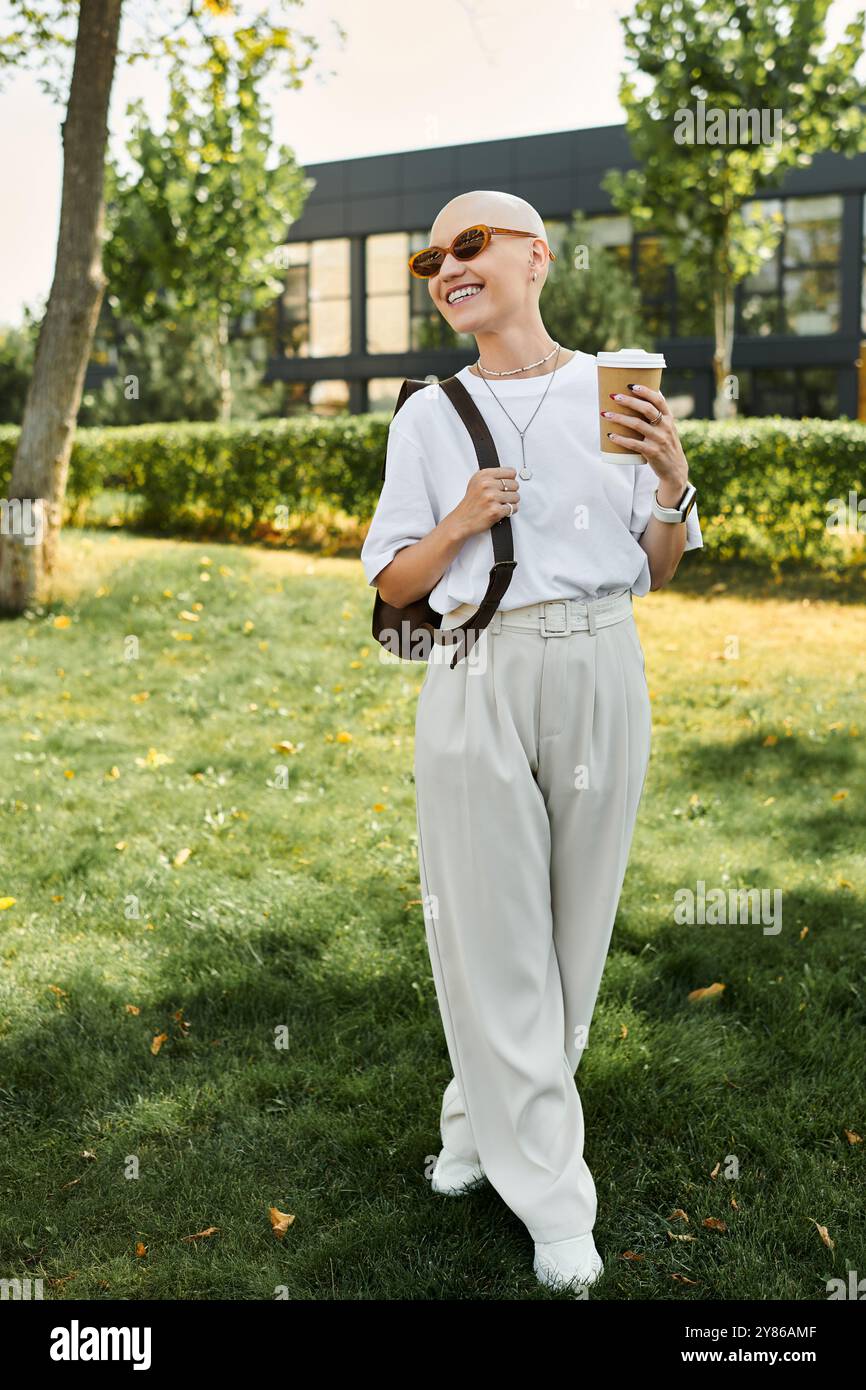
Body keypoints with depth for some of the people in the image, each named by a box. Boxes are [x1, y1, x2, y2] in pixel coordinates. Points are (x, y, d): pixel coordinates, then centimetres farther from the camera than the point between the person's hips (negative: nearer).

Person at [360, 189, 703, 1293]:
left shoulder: (616, 391, 5)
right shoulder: (429, 417, 5)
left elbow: (656, 572, 9)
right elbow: (392, 584, 7)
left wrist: (672, 485, -9)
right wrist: (460, 522, -11)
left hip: (599, 672, 1)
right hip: (480, 679, -1)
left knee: (573, 918, 8)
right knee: (493, 929, 1)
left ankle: (486, 1122, 31)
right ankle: (551, 1198, 15)